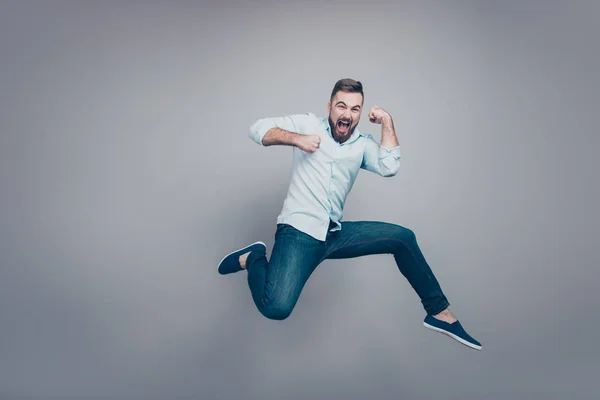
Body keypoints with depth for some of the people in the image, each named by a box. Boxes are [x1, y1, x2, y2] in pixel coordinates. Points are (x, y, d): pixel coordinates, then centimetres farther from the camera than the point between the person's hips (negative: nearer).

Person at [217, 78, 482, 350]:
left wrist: (387, 121, -3)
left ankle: (440, 313, 15)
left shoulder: (363, 143, 12)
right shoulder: (308, 124, 3)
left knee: (403, 238, 0)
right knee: (276, 308, -28)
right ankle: (254, 258, 5)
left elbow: (389, 168, -6)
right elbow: (258, 129, -1)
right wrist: (296, 139, -15)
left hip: (335, 234, 6)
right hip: (299, 231, -5)